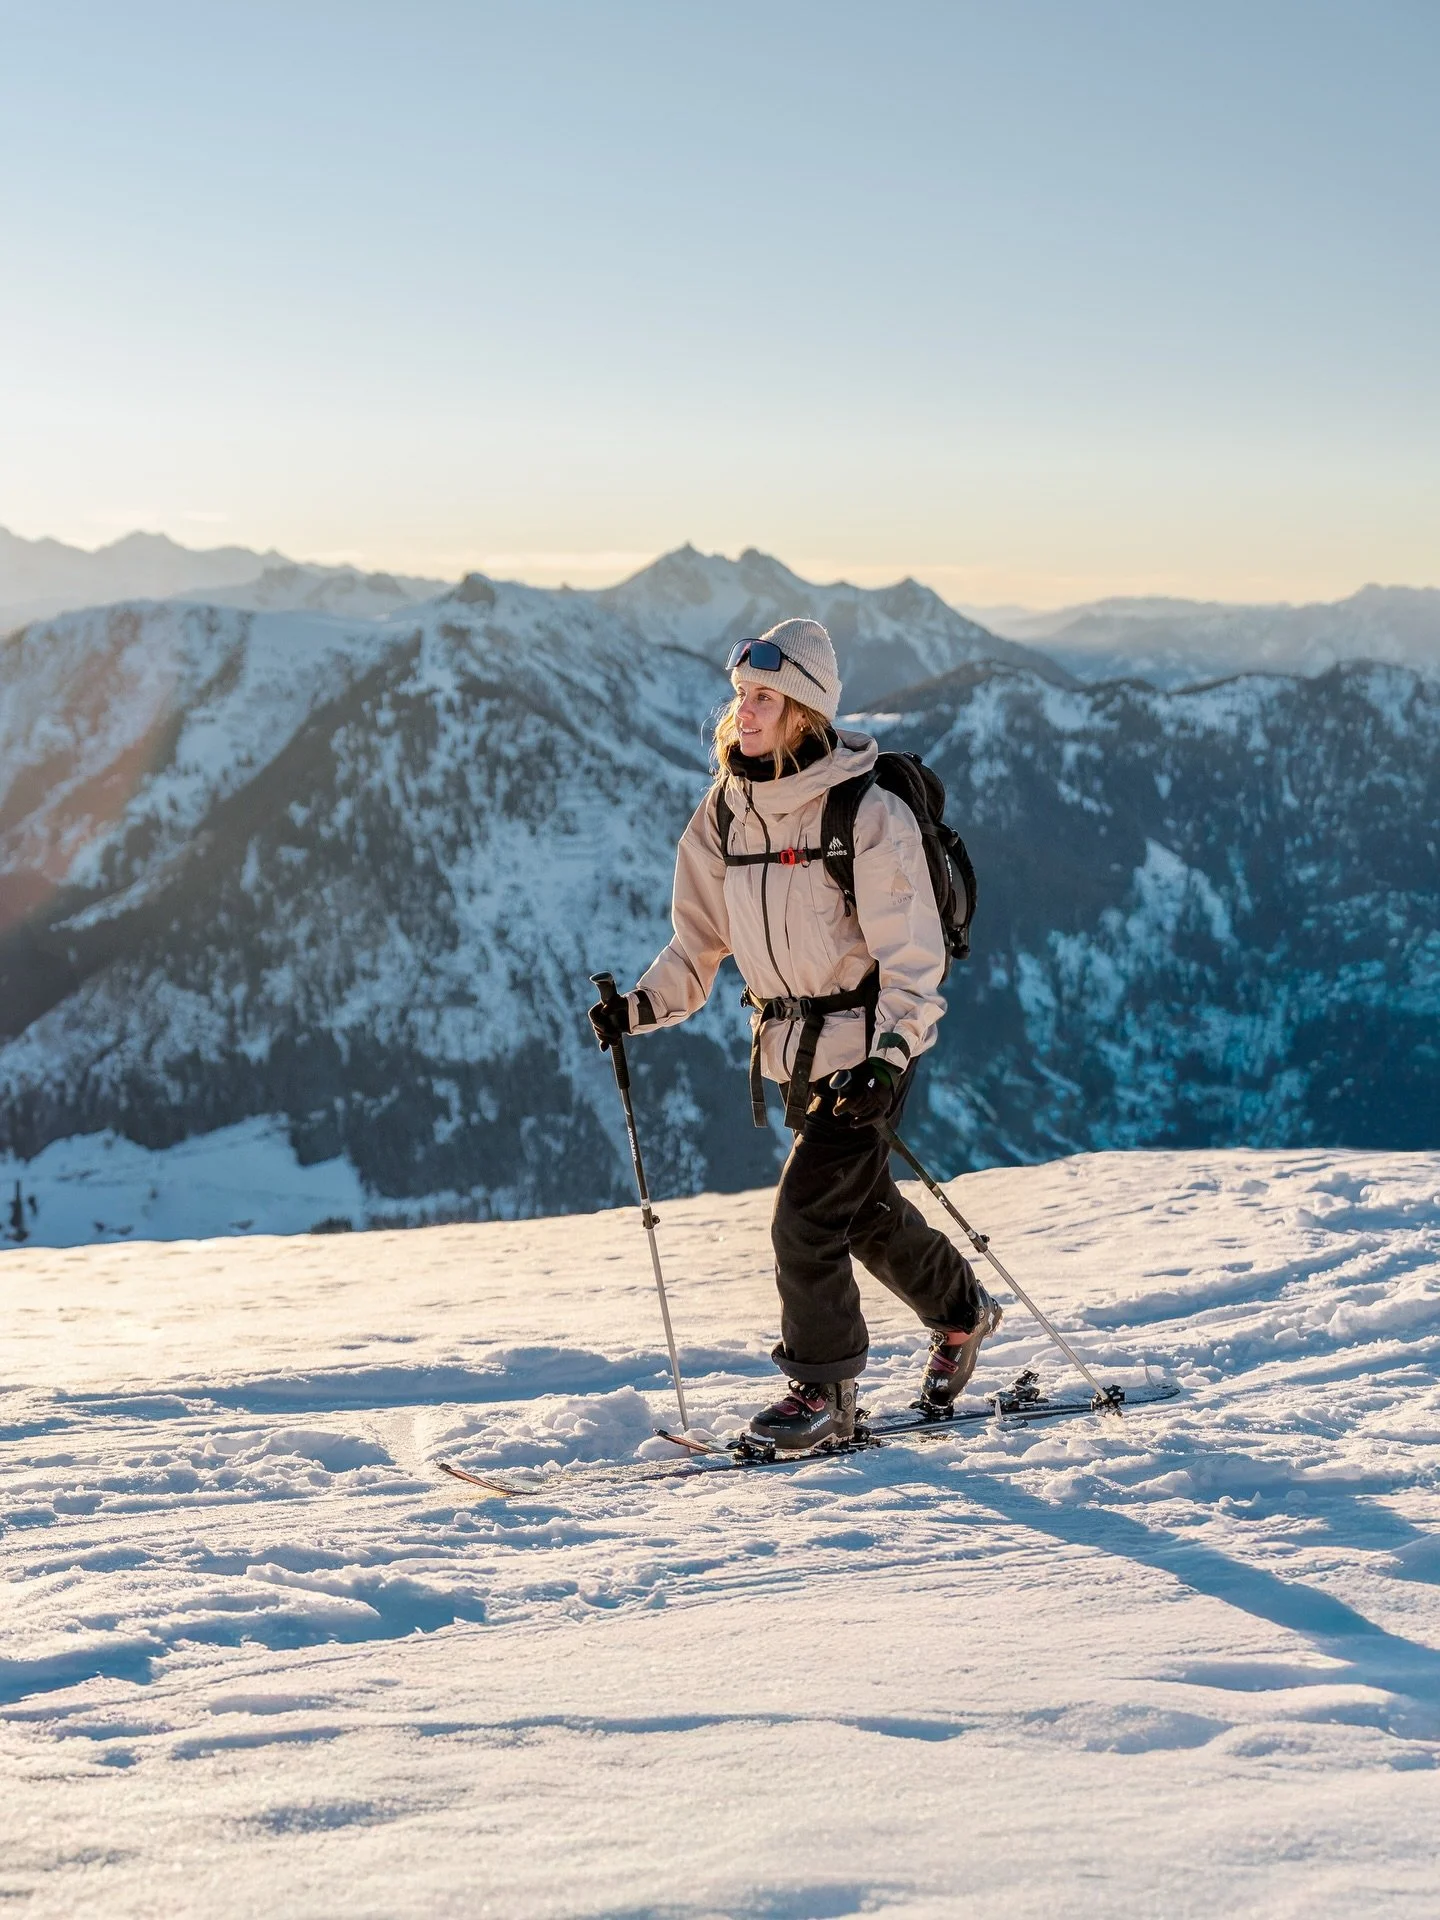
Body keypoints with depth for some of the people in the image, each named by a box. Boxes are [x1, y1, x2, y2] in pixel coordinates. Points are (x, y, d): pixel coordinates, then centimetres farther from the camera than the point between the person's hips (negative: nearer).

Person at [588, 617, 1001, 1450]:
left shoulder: (864, 812, -18)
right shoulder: (726, 811, 1)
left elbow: (912, 954, -18)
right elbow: (700, 942, 8)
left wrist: (889, 1056, -30)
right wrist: (643, 1006, -8)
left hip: (870, 1043, -7)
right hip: (792, 1048, 7)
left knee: (805, 1212, -12)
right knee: (865, 1205, 19)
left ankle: (824, 1388, 6)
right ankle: (961, 1310, 44)